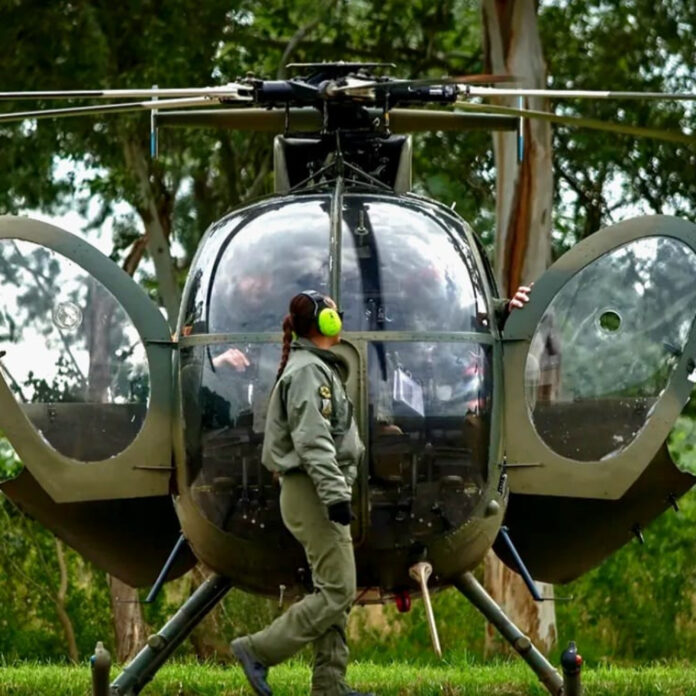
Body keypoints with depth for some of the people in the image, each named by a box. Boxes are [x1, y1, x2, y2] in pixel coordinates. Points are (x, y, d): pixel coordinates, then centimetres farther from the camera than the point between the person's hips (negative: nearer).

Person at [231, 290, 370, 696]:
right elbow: (313, 442, -22)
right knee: (337, 592, -11)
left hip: (318, 491, 11)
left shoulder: (319, 369, 19)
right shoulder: (309, 371, -14)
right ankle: (258, 651, -9)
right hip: (313, 491, -11)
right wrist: (336, 495, -25)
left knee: (336, 592, 9)